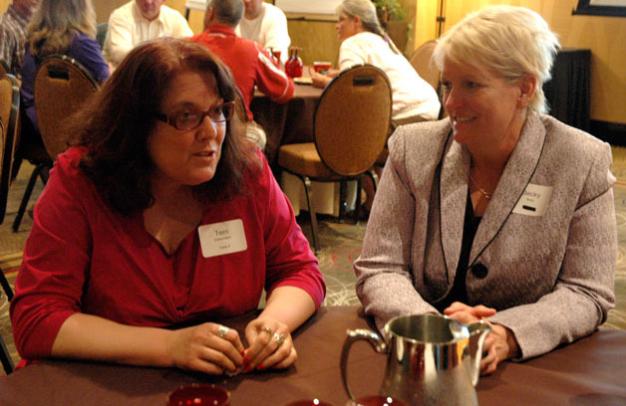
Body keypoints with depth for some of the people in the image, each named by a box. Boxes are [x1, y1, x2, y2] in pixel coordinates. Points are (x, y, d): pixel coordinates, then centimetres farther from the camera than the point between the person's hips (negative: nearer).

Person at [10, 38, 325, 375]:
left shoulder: (247, 170, -6)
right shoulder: (78, 181, -13)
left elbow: (300, 270, 3)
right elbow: (35, 321, -16)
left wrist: (274, 320, -20)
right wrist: (169, 346, -26)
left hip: (233, 383, 2)